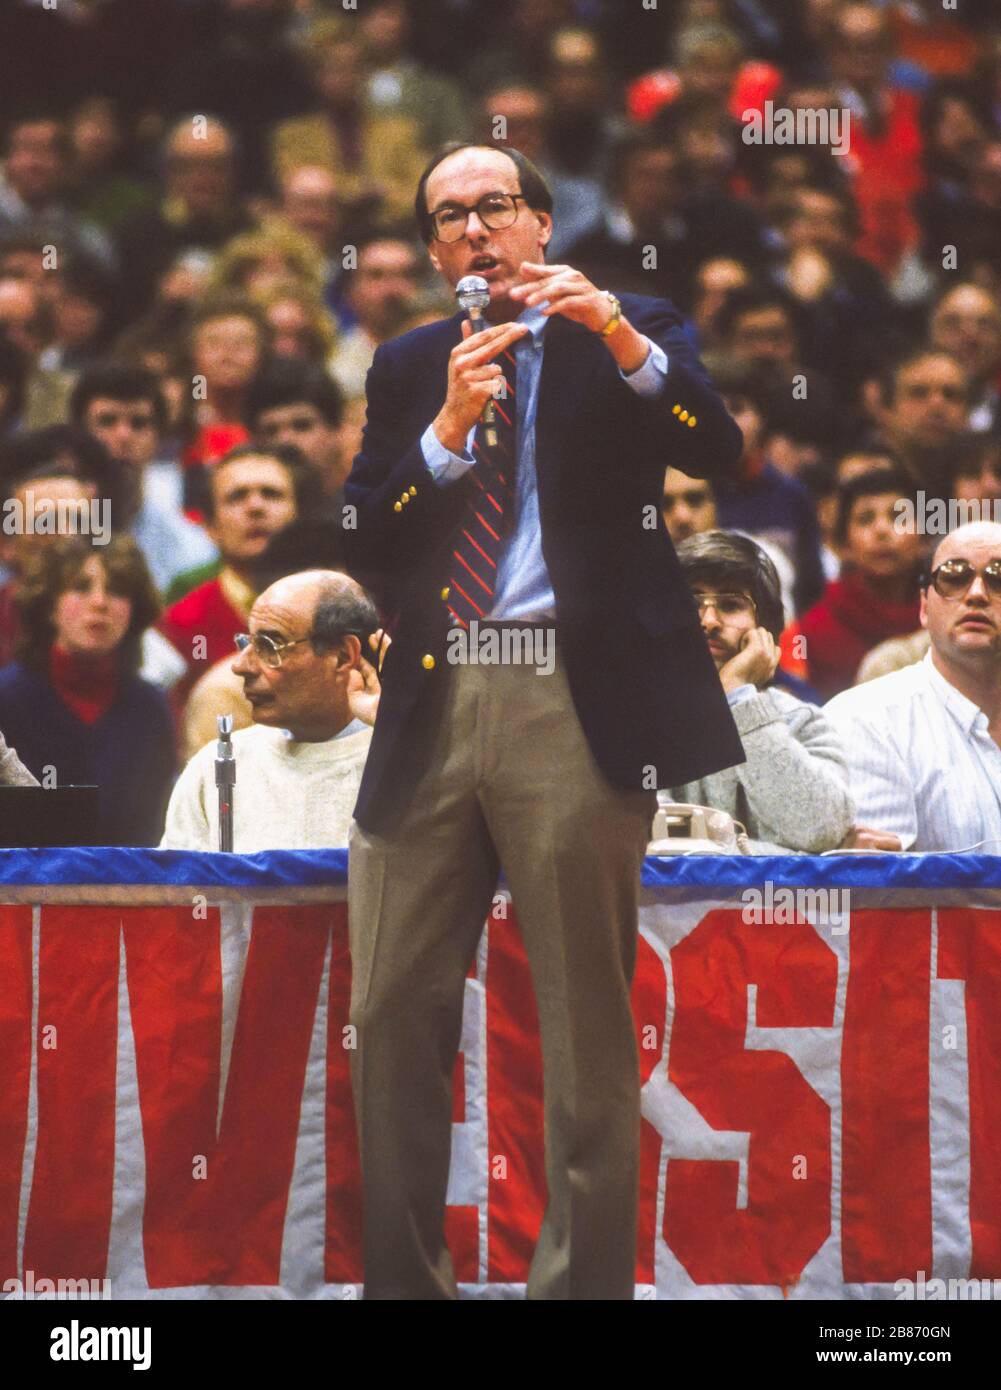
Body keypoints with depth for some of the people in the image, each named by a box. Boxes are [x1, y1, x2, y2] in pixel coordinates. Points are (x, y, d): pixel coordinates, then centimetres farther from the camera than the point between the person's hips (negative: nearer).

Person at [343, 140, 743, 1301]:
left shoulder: (625, 341, 8)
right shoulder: (407, 369, 16)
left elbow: (717, 450, -9)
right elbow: (364, 547, 7)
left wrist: (618, 335, -22)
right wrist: (449, 427, -8)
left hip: (573, 702, -4)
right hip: (430, 700, 4)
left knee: (586, 1024, -3)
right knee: (394, 1017, 4)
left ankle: (584, 1281, 2)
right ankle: (400, 1280, 13)